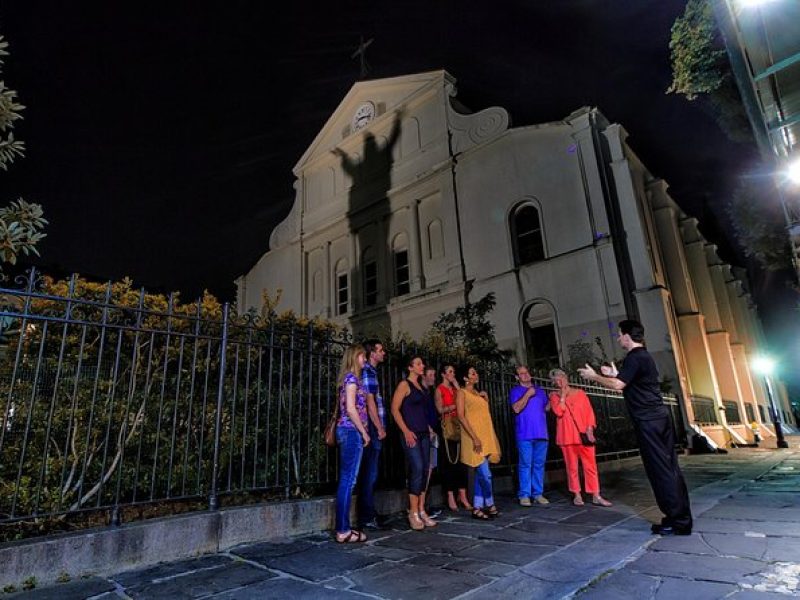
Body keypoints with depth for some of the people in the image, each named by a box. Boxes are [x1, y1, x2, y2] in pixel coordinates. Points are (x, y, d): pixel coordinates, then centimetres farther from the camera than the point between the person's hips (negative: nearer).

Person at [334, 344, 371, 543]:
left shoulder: (349, 378, 18)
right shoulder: (352, 377, -10)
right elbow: (351, 408, -18)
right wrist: (364, 432, -12)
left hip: (347, 431, 10)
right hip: (352, 431, -10)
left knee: (346, 480, 10)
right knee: (348, 480, -6)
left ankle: (343, 528, 16)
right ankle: (343, 531, 0)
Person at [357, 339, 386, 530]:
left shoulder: (371, 371, 18)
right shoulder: (367, 372, -12)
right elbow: (370, 402, -17)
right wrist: (379, 428, -13)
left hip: (374, 430, 10)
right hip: (373, 430, -10)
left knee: (370, 473, 15)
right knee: (370, 474, -3)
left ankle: (368, 514, 24)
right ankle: (367, 518, 4)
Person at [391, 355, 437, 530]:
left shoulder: (420, 386, 17)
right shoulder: (404, 384, -5)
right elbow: (395, 409, -12)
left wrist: (428, 427, 12)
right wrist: (406, 431, -17)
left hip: (424, 434, 8)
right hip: (411, 434, -8)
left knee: (424, 471, 7)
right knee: (417, 469, -12)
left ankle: (421, 511, 16)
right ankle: (413, 513, -1)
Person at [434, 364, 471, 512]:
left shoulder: (455, 388, 18)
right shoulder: (439, 390, 2)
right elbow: (440, 409, -9)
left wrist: (458, 387, 3)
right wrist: (456, 405, -7)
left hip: (459, 427, 5)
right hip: (447, 428, -5)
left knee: (461, 461, 3)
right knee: (449, 462, -2)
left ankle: (462, 496, 10)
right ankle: (450, 497, 6)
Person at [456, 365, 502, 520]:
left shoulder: (478, 393, 18)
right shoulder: (462, 393, -5)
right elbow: (461, 417, -14)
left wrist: (486, 400, 7)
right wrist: (475, 438, -18)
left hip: (486, 437, 8)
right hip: (475, 438, -8)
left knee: (480, 475, 9)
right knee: (485, 474, -8)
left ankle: (477, 508, 15)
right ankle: (490, 505, 9)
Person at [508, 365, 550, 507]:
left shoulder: (540, 391, 18)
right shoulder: (515, 391, 4)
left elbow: (547, 407, 15)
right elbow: (516, 408, -10)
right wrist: (527, 395, -14)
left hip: (541, 434, 4)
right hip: (525, 435, -4)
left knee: (539, 464, 6)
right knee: (525, 465, -5)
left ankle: (538, 494, 13)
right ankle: (524, 495, 0)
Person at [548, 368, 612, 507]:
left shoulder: (580, 393, 8)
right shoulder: (554, 396, 4)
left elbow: (589, 411, 4)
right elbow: (559, 412, -12)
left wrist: (590, 429, -7)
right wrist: (563, 395, -9)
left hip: (584, 434, 1)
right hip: (566, 436, -1)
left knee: (590, 465, 1)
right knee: (572, 466, 5)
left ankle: (596, 496, 6)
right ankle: (577, 495, 15)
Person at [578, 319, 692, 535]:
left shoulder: (635, 357, -13)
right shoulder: (644, 356, 18)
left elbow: (618, 385, -19)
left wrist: (594, 376, -7)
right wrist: (616, 374, 26)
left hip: (648, 420, -10)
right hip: (659, 416, 10)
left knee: (660, 470, -4)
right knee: (670, 467, 12)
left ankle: (678, 521, 1)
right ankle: (682, 517, 19)